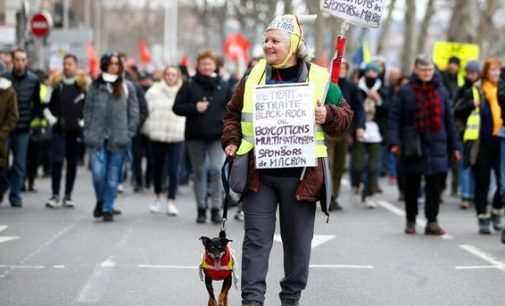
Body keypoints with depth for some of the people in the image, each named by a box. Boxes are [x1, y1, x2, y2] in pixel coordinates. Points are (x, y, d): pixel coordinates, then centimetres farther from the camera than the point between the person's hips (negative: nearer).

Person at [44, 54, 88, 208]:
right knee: (56, 162, -7)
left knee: (72, 164, 6)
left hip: (76, 131, -1)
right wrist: (51, 119, 1)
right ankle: (55, 195, -1)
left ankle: (68, 196, 14)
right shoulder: (57, 84, 5)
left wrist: (84, 121, -4)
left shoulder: (83, 85, 0)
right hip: (59, 130, 1)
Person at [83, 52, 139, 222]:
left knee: (113, 177, 2)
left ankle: (107, 208, 14)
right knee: (98, 173, -7)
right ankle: (100, 201, 19)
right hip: (98, 138, 0)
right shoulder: (95, 86, 7)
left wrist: (128, 134, -1)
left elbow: (133, 113, 6)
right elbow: (88, 110, 9)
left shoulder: (127, 87, 4)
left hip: (118, 140, 0)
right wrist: (88, 134, 2)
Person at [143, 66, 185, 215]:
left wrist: (185, 130, -2)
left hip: (177, 137, -2)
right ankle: (158, 197, 31)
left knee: (174, 170, -7)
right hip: (157, 135, 2)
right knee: (158, 168, 12)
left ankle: (171, 201, -2)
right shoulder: (154, 92, 2)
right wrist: (149, 128, 0)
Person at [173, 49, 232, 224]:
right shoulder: (189, 85, 2)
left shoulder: (223, 86, 7)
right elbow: (177, 107, 0)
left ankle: (216, 209, -9)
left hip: (218, 136, 0)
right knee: (199, 172, 7)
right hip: (195, 136, 1)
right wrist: (194, 107, -14)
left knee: (217, 169, -14)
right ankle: (201, 209, 15)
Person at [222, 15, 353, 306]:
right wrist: (232, 140, 4)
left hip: (300, 176, -1)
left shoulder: (320, 78, 0)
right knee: (256, 239, -2)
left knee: (298, 242, 9)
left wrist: (328, 116, -13)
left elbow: (346, 115, 7)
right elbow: (233, 113, 19)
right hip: (259, 173, 1)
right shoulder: (254, 77, 7)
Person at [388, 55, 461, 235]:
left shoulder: (441, 91, 9)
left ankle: (432, 222, -2)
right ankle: (411, 222, 20)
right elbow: (394, 117, -2)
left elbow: (448, 119, 13)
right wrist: (394, 141, -13)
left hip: (436, 145, 1)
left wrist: (454, 146, 12)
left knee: (435, 184, -6)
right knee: (412, 185, 7)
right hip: (412, 146, -1)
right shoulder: (406, 91, 0)